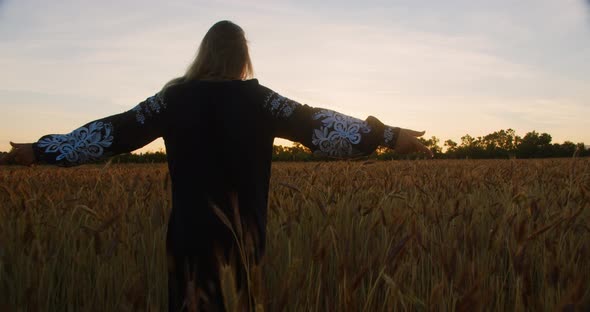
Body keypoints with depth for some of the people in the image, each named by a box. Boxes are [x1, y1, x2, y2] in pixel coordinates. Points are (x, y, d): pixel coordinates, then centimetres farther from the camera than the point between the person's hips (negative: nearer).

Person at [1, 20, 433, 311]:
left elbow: (116, 130, 1)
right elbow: (315, 124, -8)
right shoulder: (259, 99, -5)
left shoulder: (175, 97, -1)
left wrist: (41, 149, 10)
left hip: (192, 229, 1)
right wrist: (388, 135, -4)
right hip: (243, 229, -1)